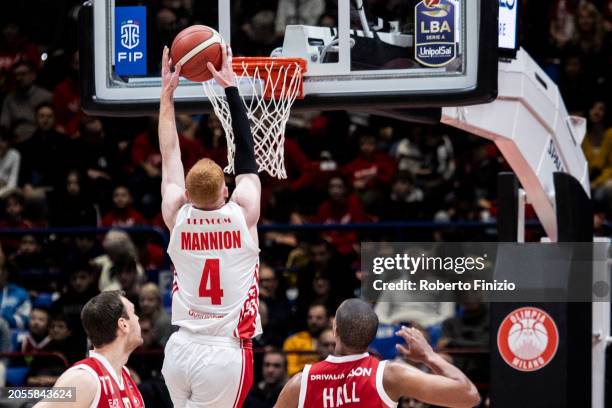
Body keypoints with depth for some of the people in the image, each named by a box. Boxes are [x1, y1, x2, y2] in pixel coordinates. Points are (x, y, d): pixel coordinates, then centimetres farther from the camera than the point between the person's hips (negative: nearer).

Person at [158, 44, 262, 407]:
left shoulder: (177, 217, 1)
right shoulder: (243, 215, -6)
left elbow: (170, 155, 13)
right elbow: (247, 156, 5)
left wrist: (168, 92, 20)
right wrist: (231, 88, 9)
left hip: (181, 350, 4)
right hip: (227, 352, -4)